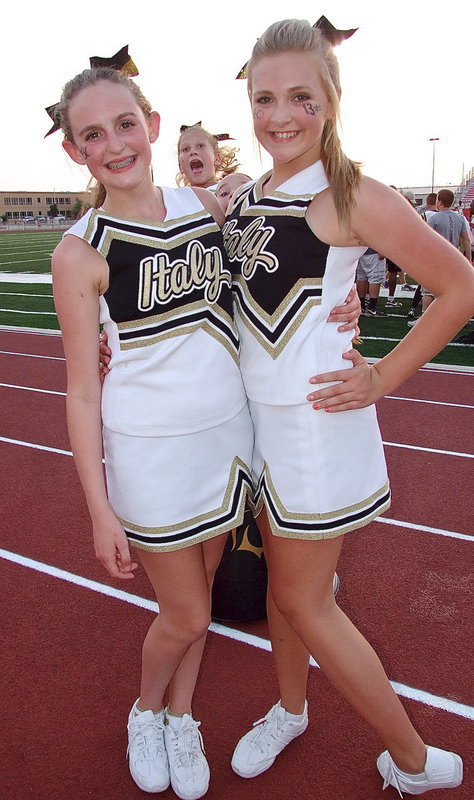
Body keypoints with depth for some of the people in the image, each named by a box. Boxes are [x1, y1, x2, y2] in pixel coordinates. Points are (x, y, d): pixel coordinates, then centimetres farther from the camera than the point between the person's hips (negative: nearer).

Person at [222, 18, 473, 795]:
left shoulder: (352, 197, -13)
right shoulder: (244, 198, 7)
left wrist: (381, 379, -11)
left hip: (315, 420, -6)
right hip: (257, 414, 7)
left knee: (304, 600, 4)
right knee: (280, 574, 19)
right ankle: (290, 709, 44)